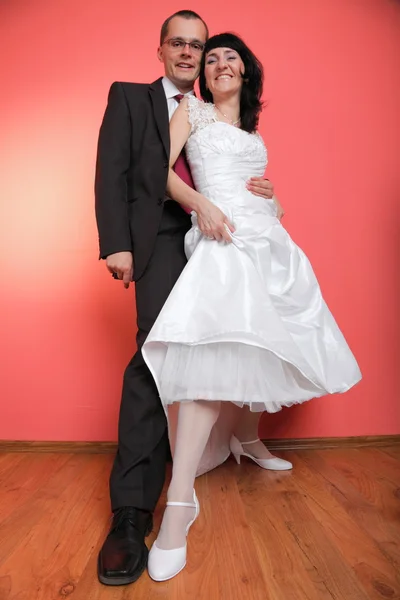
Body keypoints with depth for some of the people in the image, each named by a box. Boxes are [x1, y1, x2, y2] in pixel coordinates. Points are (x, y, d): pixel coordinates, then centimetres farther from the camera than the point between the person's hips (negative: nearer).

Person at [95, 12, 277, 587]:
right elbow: (111, 171, -1)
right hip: (161, 238, -5)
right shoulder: (129, 97, 12)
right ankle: (131, 511, -17)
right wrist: (117, 243, -13)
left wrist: (254, 190, -2)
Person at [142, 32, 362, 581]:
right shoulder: (192, 109, 13)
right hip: (223, 241, -7)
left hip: (269, 241, 7)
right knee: (214, 355, -25)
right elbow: (161, 170, -1)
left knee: (267, 344, 9)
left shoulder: (252, 130, 28)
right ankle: (180, 502, -24)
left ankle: (246, 437, 35)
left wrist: (270, 197, 8)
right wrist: (202, 204, -15)